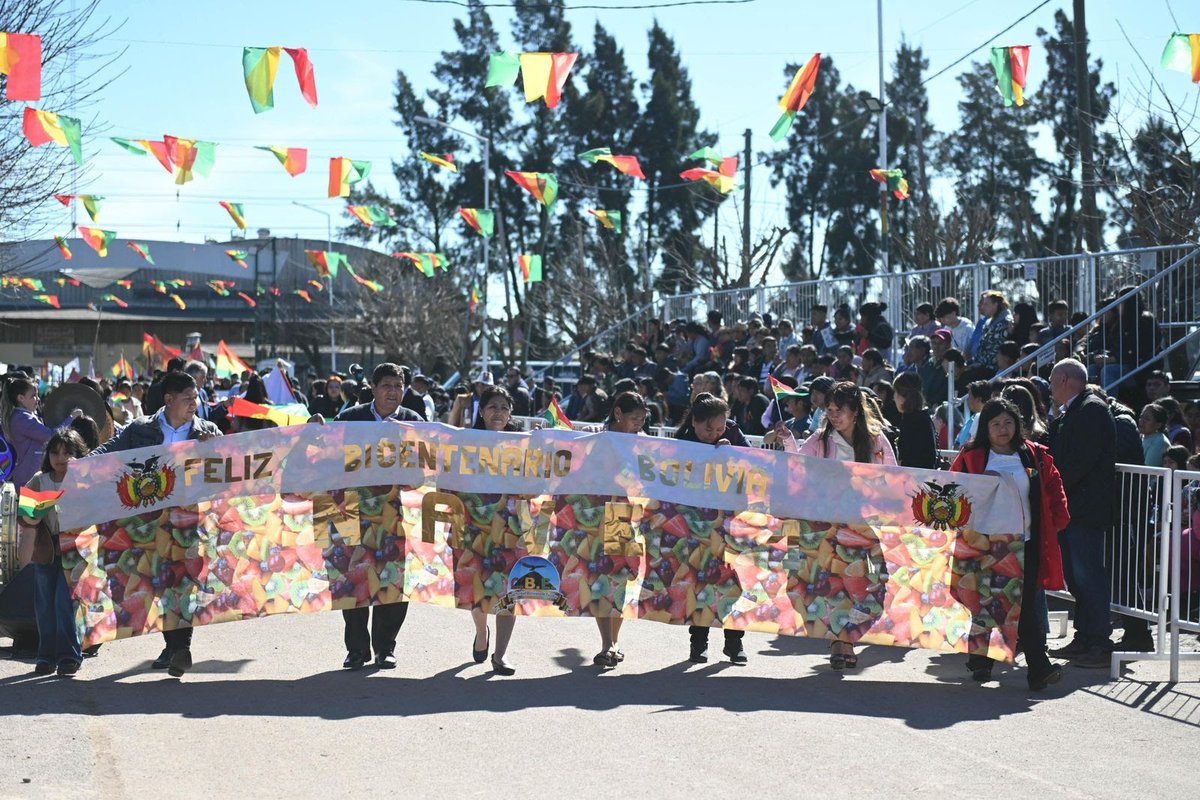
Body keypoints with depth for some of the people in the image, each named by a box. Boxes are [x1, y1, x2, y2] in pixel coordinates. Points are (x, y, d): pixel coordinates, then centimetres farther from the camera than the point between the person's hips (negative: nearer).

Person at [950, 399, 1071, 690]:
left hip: (1026, 544, 0)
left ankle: (1039, 669, -8)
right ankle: (981, 663, 19)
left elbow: (1055, 489, 15)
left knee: (1026, 606, -5)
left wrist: (1058, 521, 5)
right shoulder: (970, 457, 2)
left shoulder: (1035, 456, 7)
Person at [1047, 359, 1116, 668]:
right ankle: (1084, 639, 19)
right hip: (1069, 509, 10)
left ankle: (1100, 645, -5)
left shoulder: (1092, 410, -11)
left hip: (1086, 510, -10)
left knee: (1087, 575, -8)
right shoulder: (1066, 414, 17)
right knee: (1075, 576, 12)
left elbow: (1081, 460, -20)